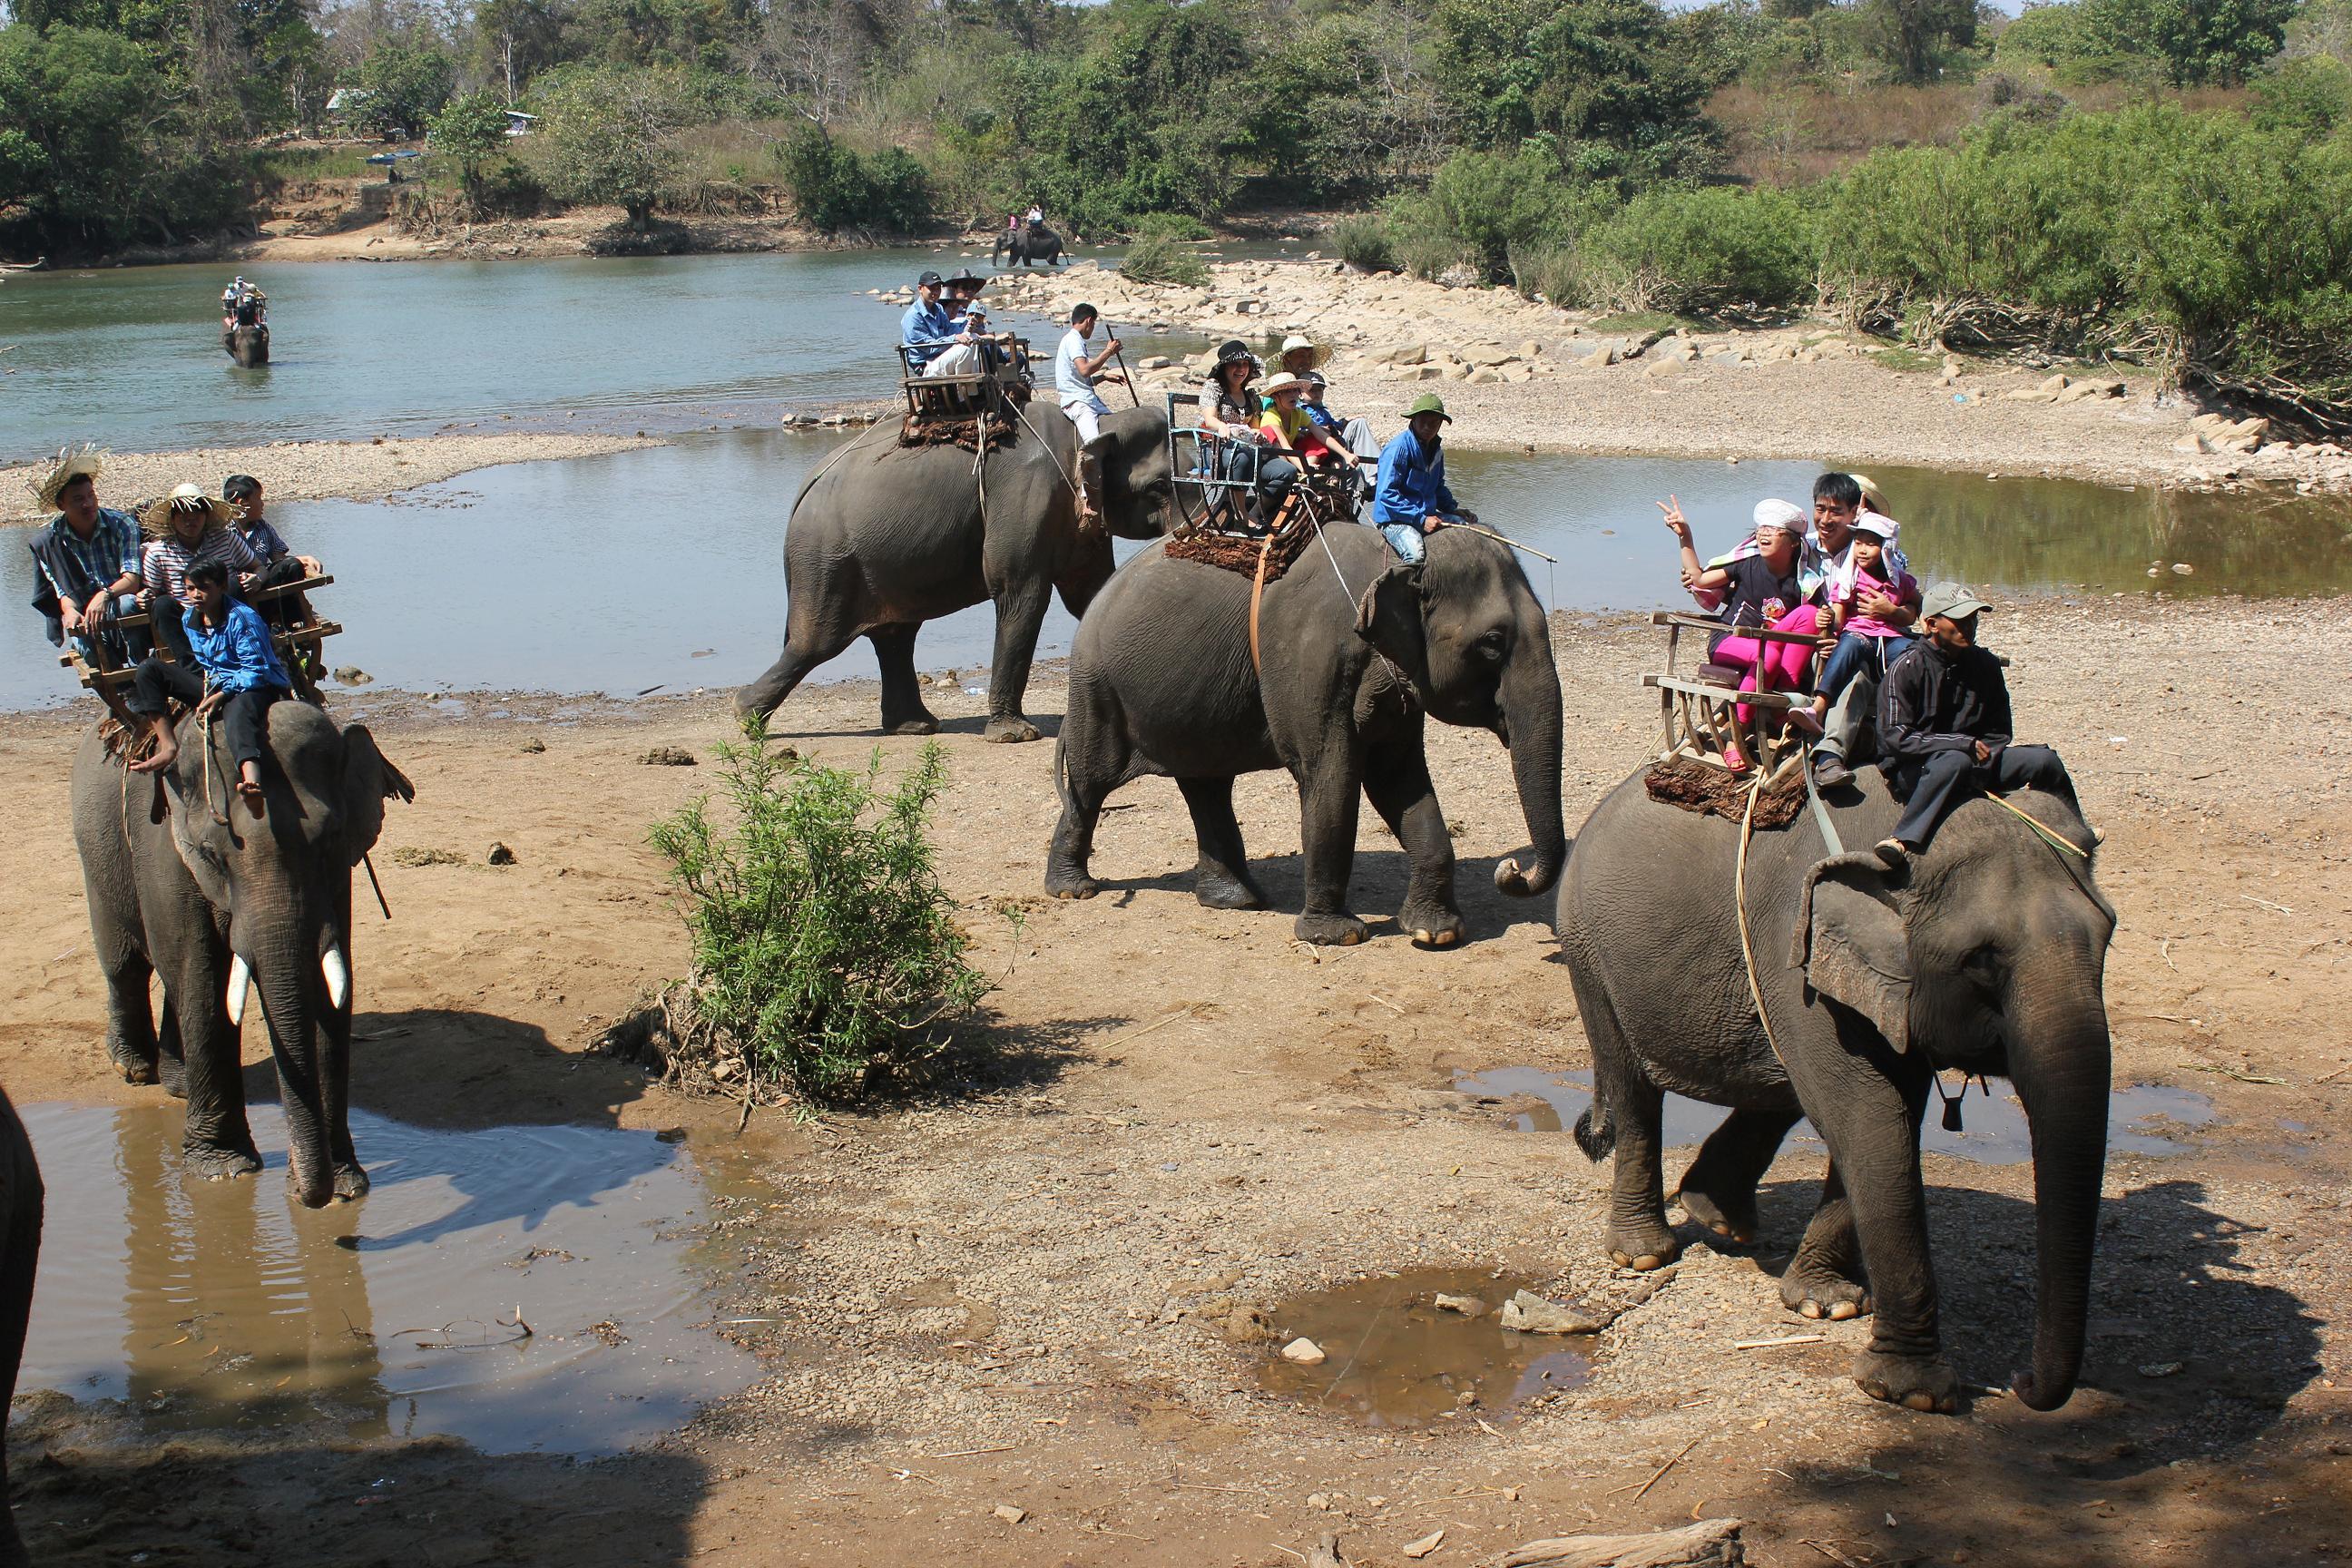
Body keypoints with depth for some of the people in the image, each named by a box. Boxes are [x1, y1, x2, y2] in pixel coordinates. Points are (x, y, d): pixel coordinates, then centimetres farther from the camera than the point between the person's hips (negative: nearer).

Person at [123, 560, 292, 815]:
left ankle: (251, 780, -77)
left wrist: (220, 695, -25)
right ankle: (168, 747, -18)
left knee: (238, 710, -44)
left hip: (252, 688, -8)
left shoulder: (241, 619, -15)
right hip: (211, 685, 8)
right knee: (148, 669, -2)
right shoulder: (189, 619, 8)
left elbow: (255, 670, -19)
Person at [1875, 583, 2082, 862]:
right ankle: (1905, 841, -46)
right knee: (1955, 762, -39)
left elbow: (1998, 734, 13)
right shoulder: (1907, 669, -11)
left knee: (2044, 761, -9)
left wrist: (1985, 753, -11)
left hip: (1975, 761, 6)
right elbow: (1895, 738, -18)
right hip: (1915, 771, -6)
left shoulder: (1986, 665, 7)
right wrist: (1965, 744, -20)